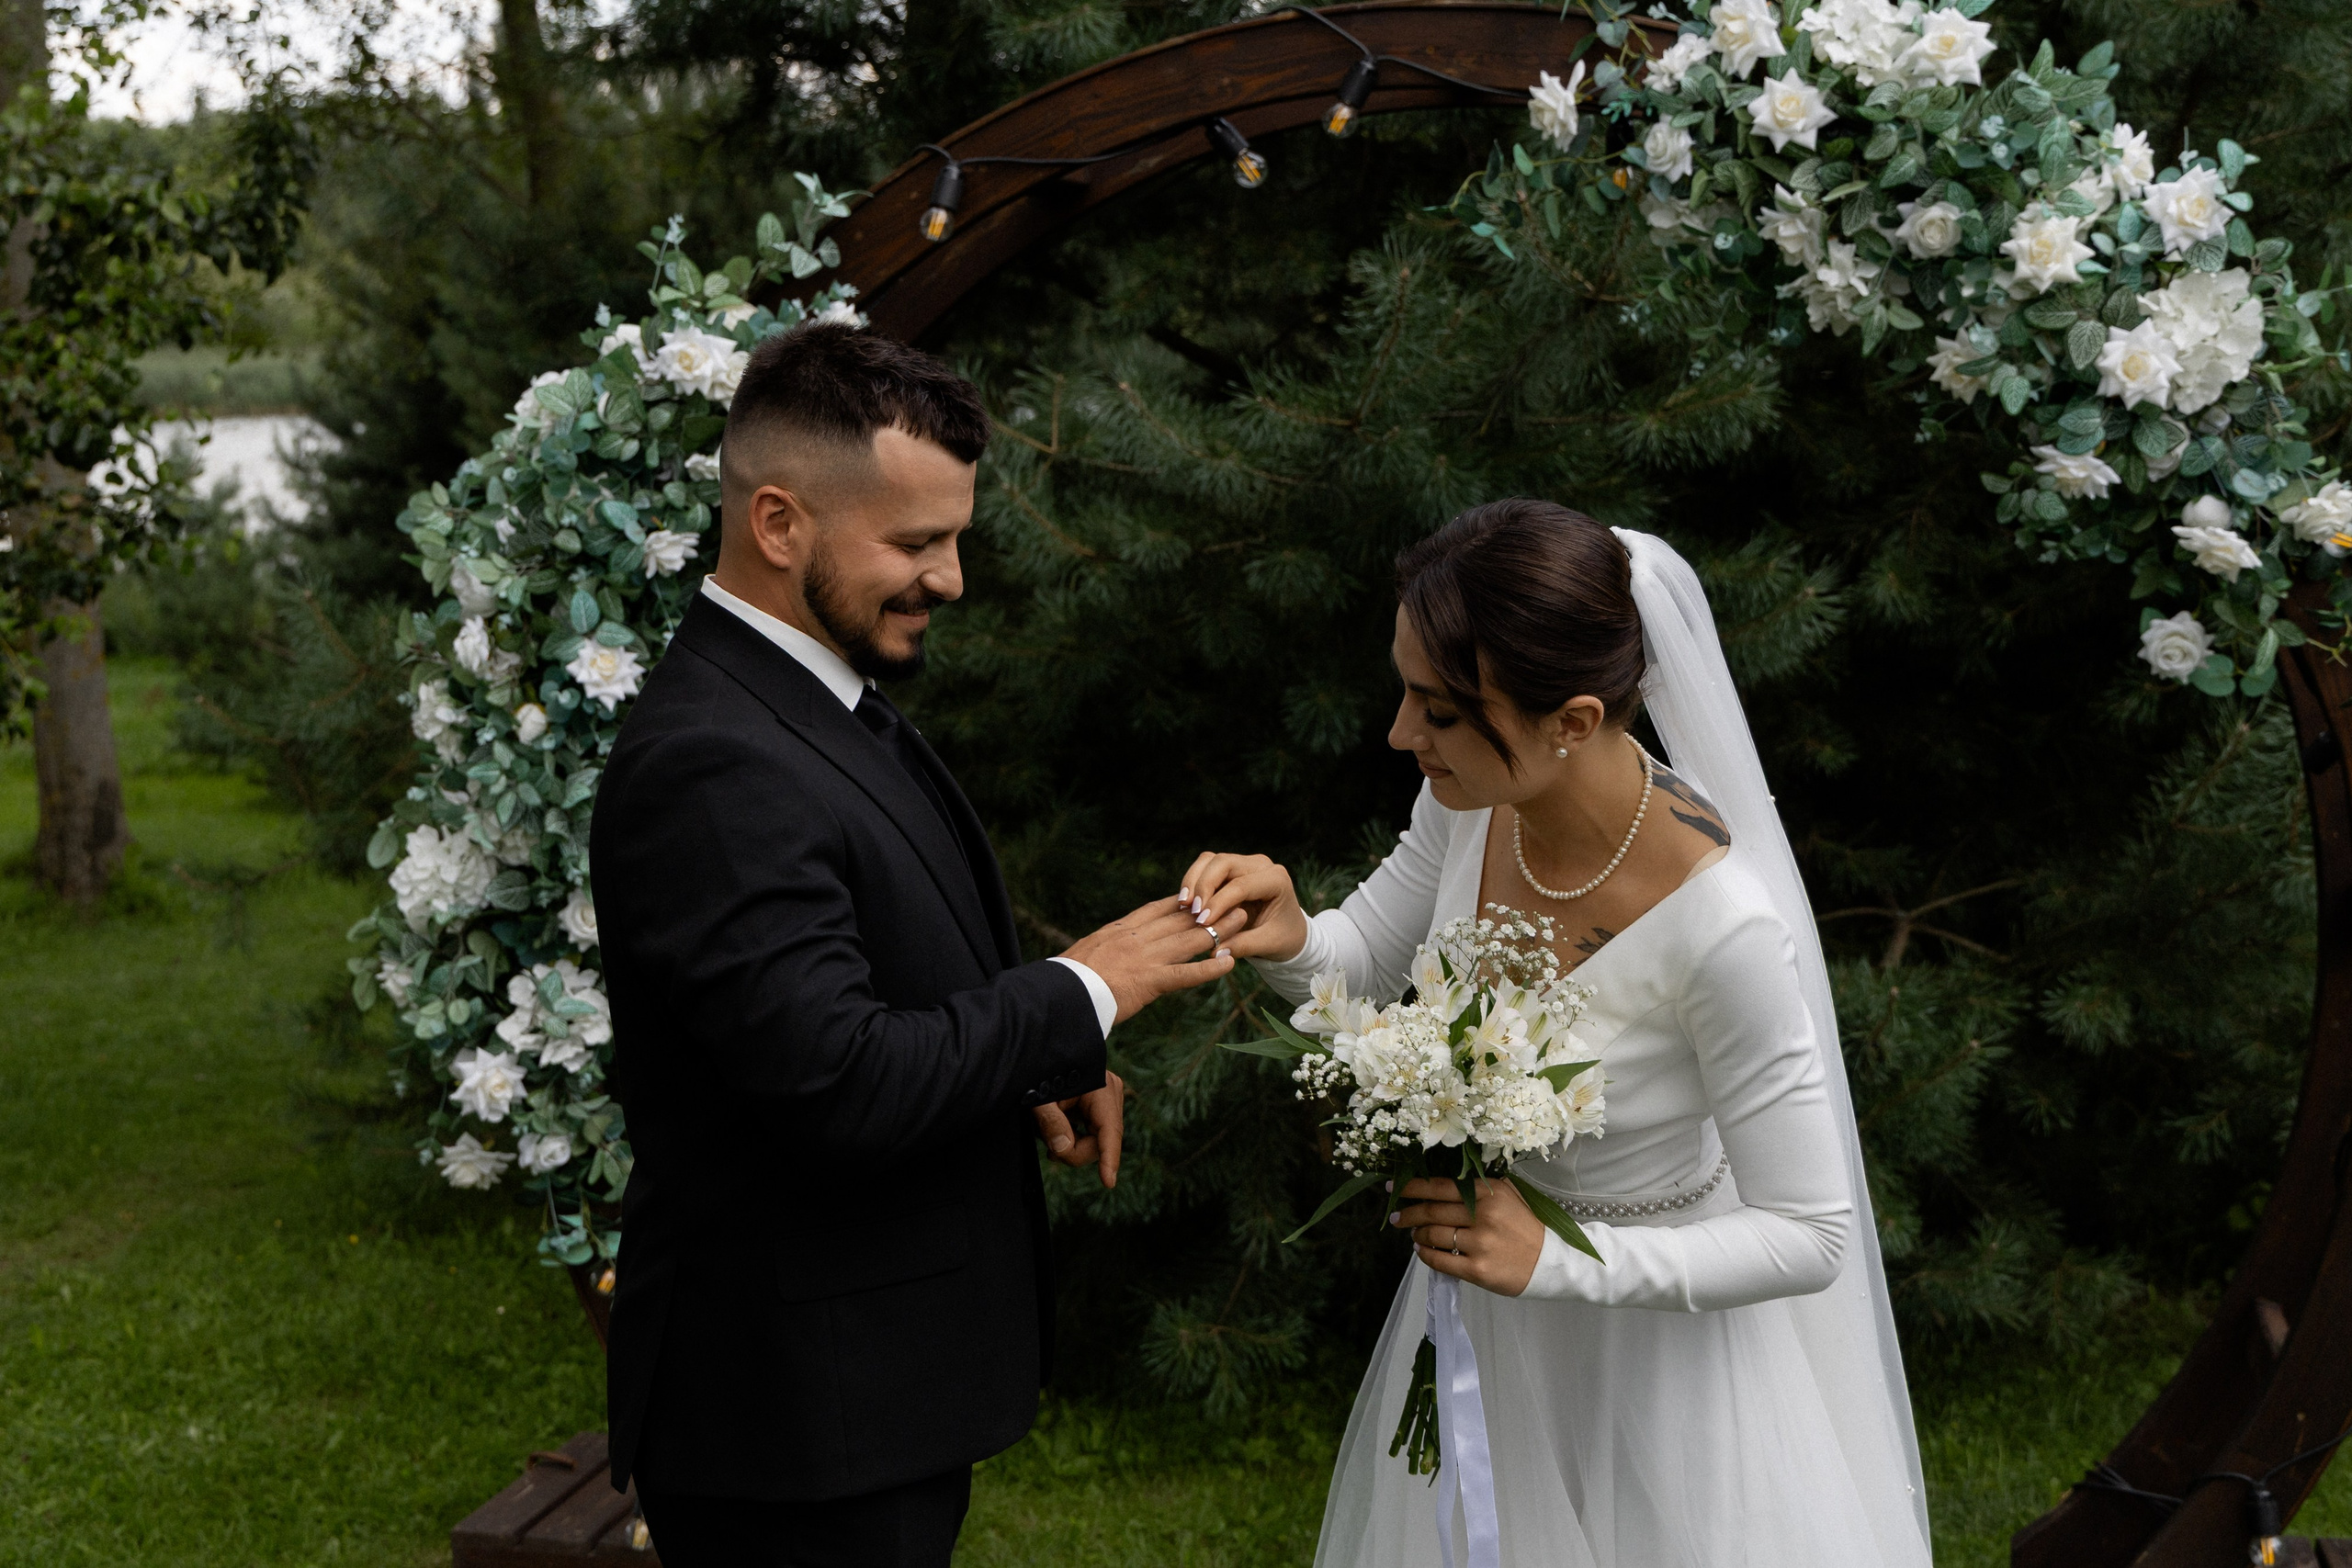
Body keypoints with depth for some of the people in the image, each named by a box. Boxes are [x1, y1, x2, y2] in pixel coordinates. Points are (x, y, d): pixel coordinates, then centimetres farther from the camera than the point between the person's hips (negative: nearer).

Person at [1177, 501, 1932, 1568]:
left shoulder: (1721, 926, -35)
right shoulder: (1478, 791, -18)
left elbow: (1809, 1238, -24)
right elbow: (1369, 962, 1)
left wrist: (1559, 1262, -33)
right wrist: (1285, 940, -21)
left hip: (1653, 1321, -5)